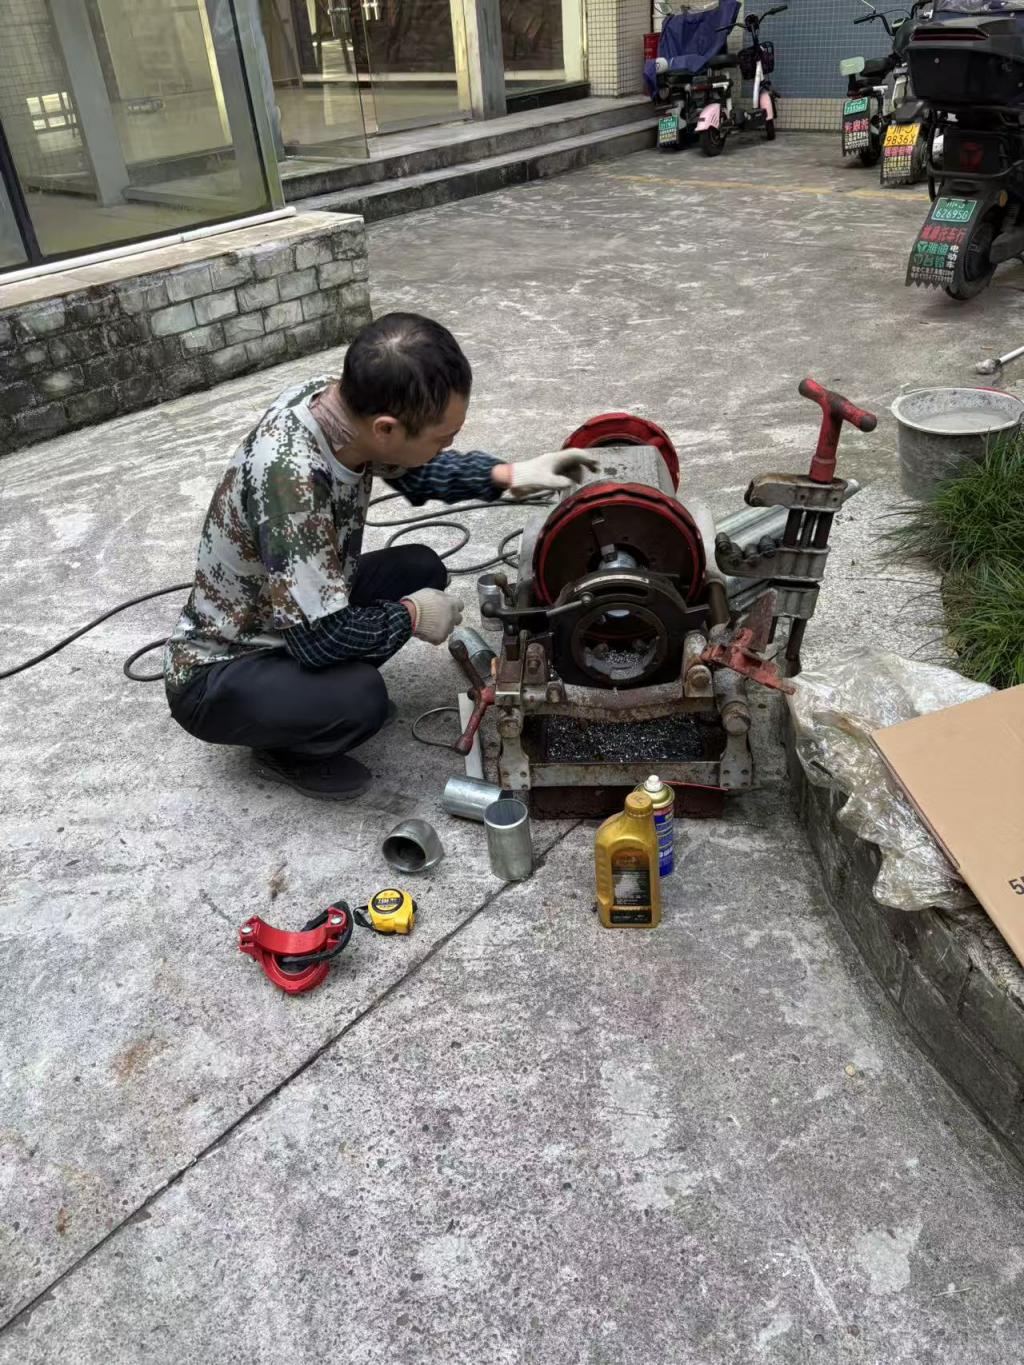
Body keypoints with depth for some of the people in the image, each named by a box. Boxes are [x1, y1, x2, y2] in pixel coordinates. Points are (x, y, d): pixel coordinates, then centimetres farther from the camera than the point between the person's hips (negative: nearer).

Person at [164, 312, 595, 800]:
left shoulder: (339, 399, -14)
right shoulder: (289, 474, -38)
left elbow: (412, 470, 8)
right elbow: (320, 636, -34)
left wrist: (509, 476, -3)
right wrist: (412, 615, -17)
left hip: (293, 618, 8)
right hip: (217, 674, -7)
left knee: (420, 569, 3)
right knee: (359, 700, -31)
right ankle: (282, 748, 2)